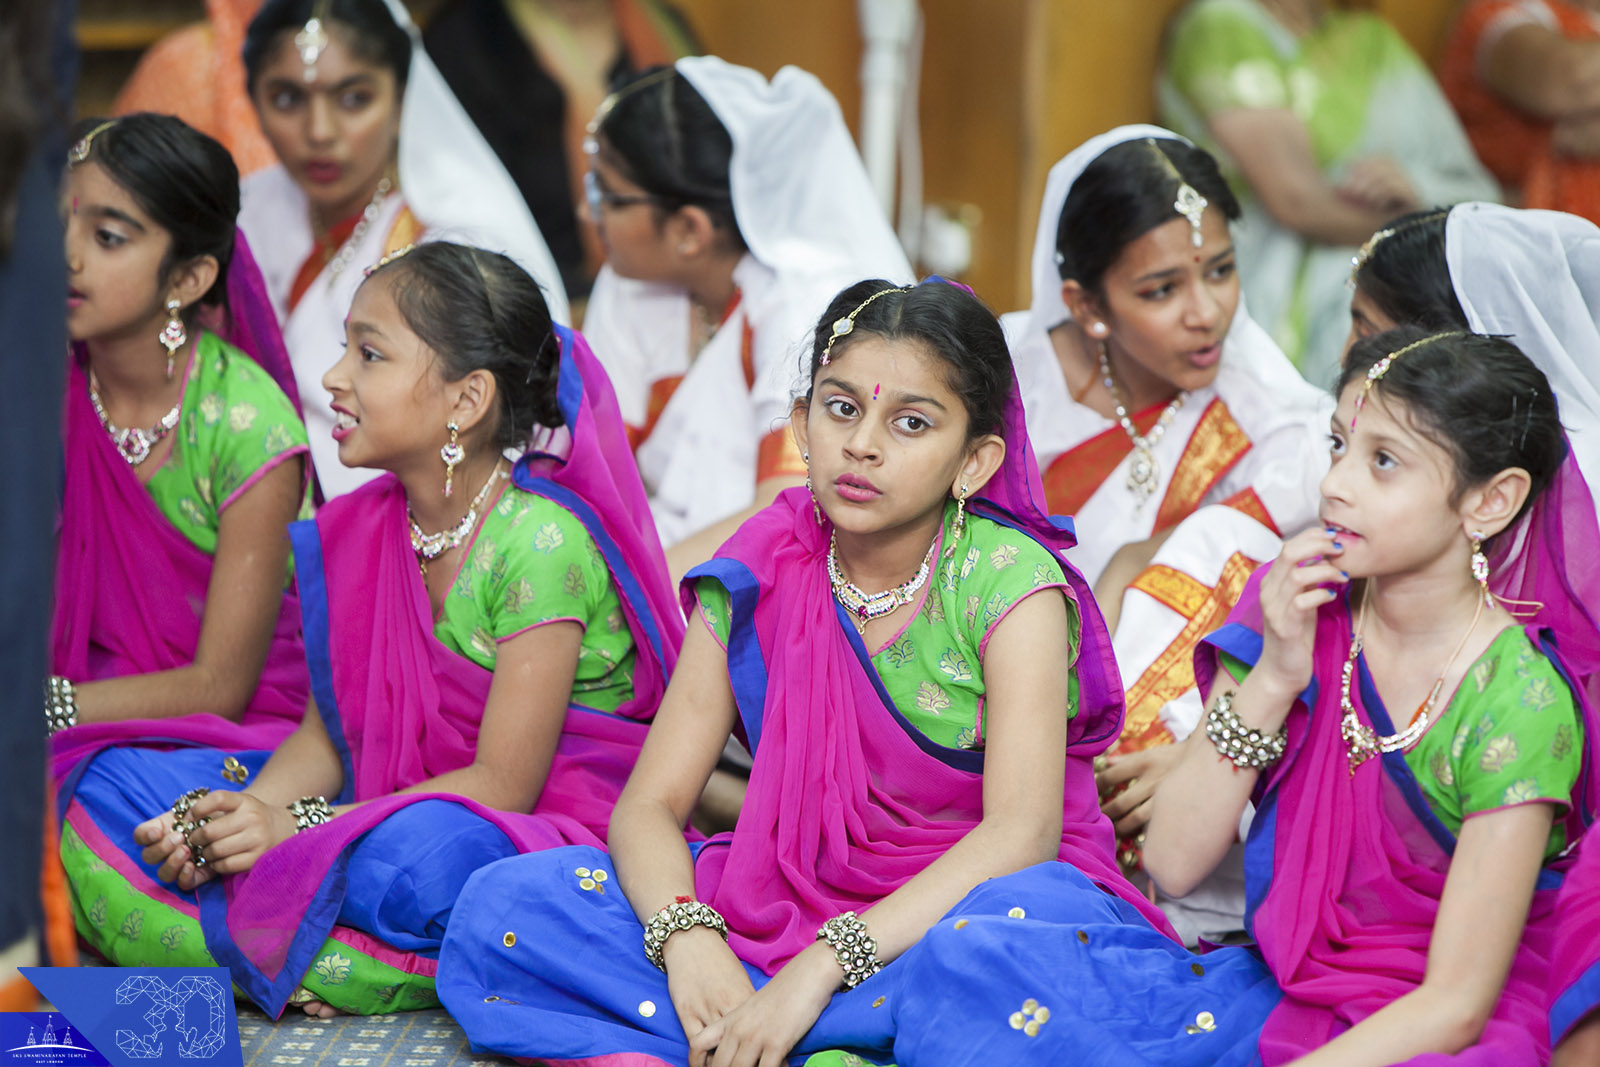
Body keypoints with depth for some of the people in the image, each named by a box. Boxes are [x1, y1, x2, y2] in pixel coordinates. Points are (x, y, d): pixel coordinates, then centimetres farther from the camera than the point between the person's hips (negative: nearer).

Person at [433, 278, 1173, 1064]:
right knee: (501, 906, -13)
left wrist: (821, 966, -34)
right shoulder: (756, 583, -1)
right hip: (798, 903, 4)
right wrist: (685, 937, -26)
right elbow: (648, 805, -3)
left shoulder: (1010, 579, -12)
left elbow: (1023, 831, -24)